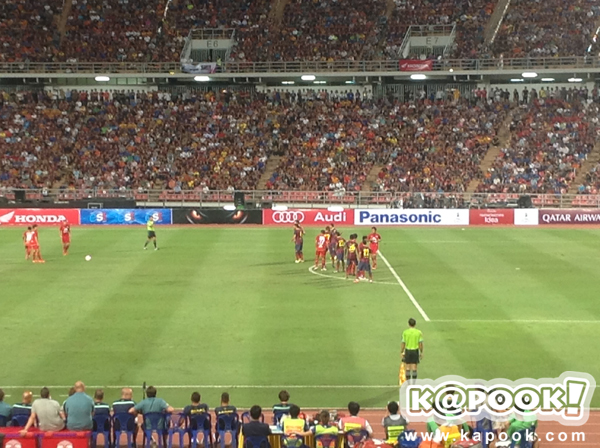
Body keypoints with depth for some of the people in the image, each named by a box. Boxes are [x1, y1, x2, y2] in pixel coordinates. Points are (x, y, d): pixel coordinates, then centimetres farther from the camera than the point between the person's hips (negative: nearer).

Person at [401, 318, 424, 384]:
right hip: (415, 351, 0)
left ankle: (408, 384, 8)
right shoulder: (419, 332, -4)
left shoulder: (405, 332, -5)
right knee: (414, 369, 3)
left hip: (407, 351, 0)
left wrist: (402, 352, 3)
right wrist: (421, 353, 5)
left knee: (408, 368, 6)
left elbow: (403, 343, -5)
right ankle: (413, 385, 3)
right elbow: (420, 344, -5)